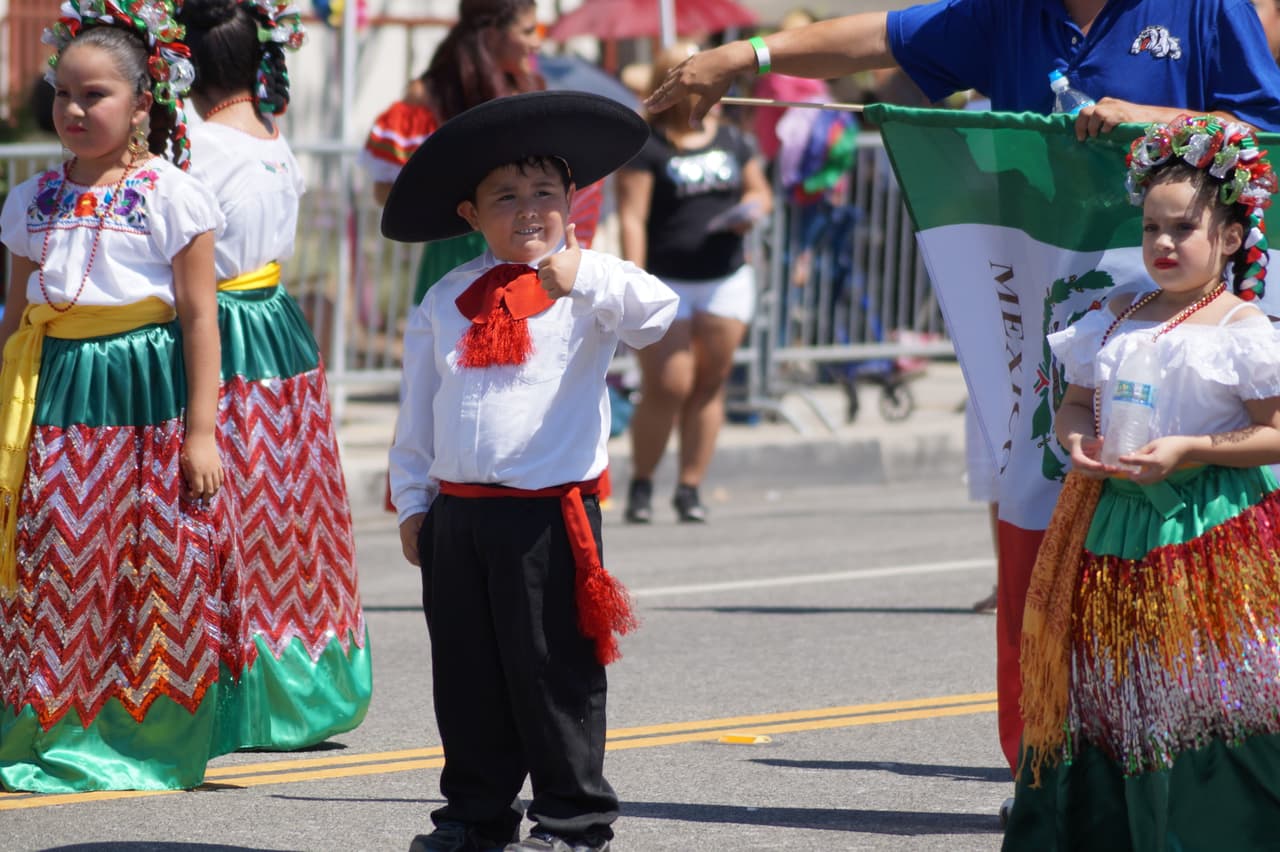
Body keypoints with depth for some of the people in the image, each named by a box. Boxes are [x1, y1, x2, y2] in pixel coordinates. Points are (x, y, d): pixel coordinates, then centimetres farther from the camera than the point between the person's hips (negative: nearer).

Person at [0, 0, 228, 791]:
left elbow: (199, 318, -3)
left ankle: (146, 742, 8)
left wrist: (201, 430, -8)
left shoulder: (171, 195, -2)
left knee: (157, 572, -2)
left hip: (148, 398, -4)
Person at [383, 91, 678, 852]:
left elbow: (655, 315, -25)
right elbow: (417, 413, 14)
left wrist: (579, 278, -38)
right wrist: (413, 502, 11)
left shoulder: (589, 284, -3)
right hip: (457, 512, 5)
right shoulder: (447, 302, 9)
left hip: (549, 513, -5)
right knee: (466, 675, 11)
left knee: (554, 674, -1)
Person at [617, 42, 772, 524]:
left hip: (726, 280, 5)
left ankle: (690, 489, 9)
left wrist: (751, 210, -3)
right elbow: (632, 218, -12)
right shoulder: (646, 146, -6)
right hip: (665, 282, -5)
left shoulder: (731, 141, 11)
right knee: (666, 388, -9)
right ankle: (641, 486, 6)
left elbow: (760, 192, 21)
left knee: (709, 385, 3)